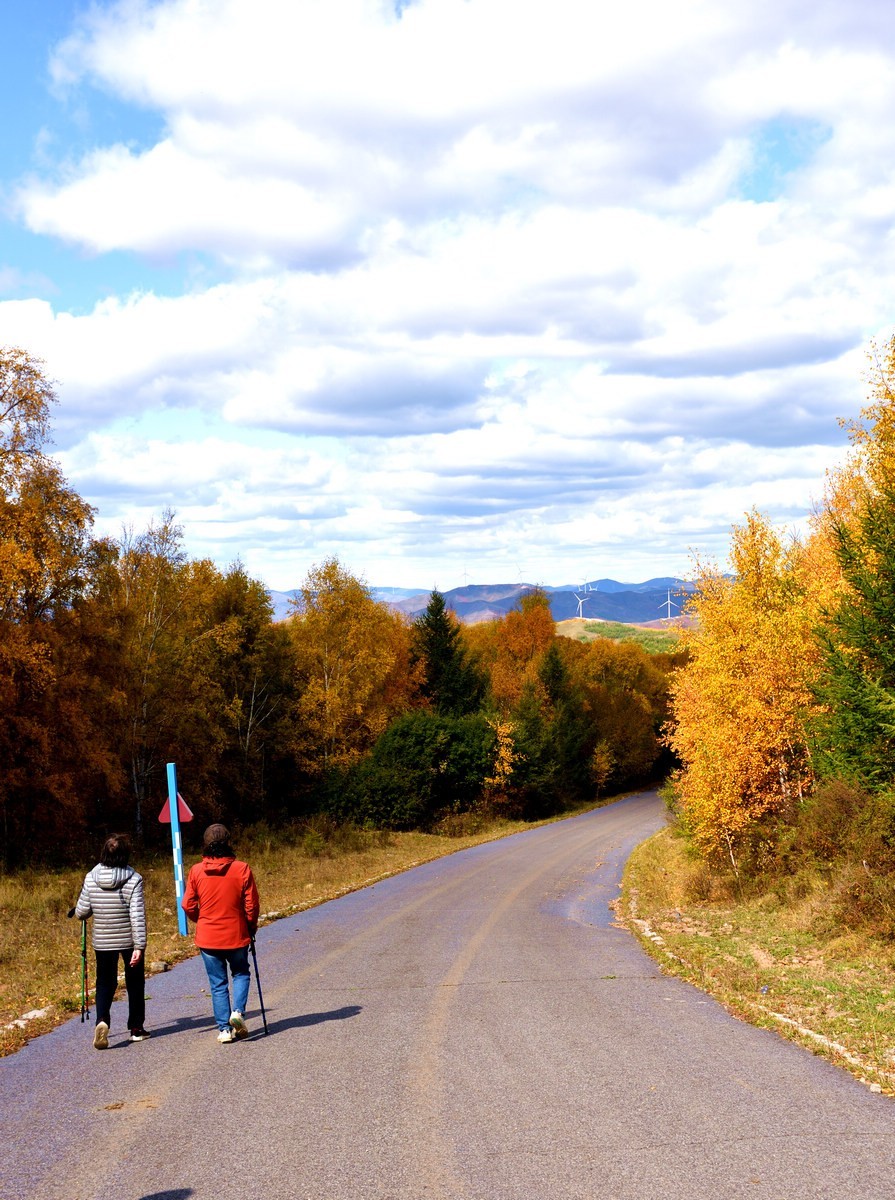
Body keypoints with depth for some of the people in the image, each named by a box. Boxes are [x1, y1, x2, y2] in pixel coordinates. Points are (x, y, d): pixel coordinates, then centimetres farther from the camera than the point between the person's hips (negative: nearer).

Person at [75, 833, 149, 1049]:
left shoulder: (91, 878, -8)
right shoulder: (133, 880, -15)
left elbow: (81, 912, -4)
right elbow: (137, 916, -19)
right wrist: (139, 946, -18)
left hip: (102, 941, 2)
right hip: (129, 941, -1)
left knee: (105, 983, 11)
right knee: (134, 982, 15)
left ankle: (102, 1020, -14)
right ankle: (136, 1028, 23)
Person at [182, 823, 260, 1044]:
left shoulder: (196, 871, -7)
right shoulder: (241, 869, -11)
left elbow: (188, 906, -3)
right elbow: (251, 905, -8)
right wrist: (251, 929, 9)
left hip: (207, 938, 1)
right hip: (236, 935, -1)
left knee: (218, 984, 12)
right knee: (241, 974, 21)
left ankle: (224, 1029, 9)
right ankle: (238, 1011, -1)